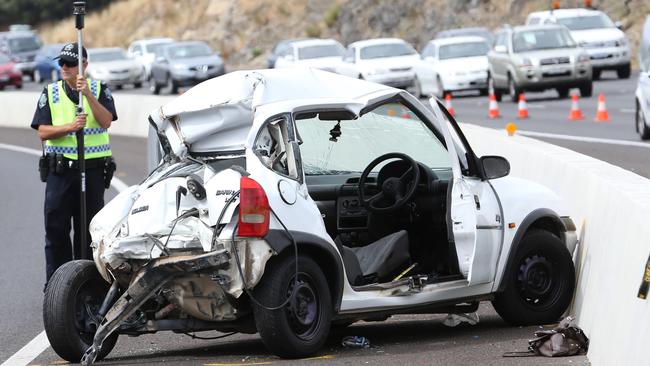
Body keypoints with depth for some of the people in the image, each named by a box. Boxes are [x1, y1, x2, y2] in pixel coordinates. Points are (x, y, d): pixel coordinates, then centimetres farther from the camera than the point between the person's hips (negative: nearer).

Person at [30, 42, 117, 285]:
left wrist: (88, 94, -22)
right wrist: (70, 127, -17)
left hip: (92, 169, -1)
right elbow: (43, 132, 0)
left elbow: (106, 121, -10)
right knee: (56, 228, -1)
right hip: (59, 169, 1)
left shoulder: (99, 90, 5)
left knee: (89, 228, 3)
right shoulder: (50, 93, 8)